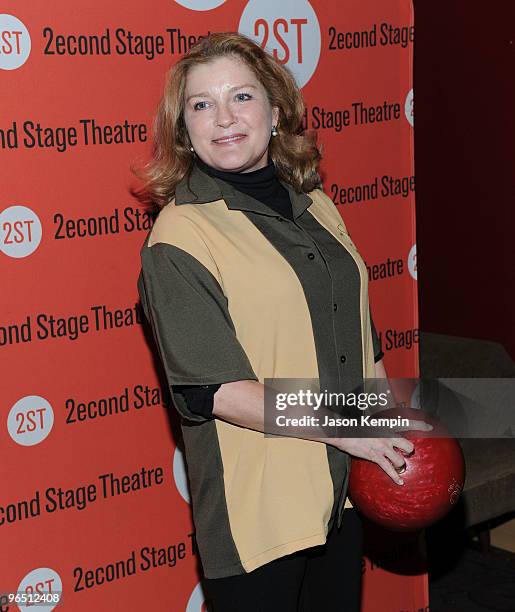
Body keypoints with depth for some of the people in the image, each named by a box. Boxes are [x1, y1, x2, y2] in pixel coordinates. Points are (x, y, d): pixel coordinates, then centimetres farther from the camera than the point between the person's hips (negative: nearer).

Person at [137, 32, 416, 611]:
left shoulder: (316, 208, 9)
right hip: (256, 504, -6)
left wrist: (394, 434, 6)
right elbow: (212, 388, -19)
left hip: (345, 489, 6)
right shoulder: (179, 234, -13)